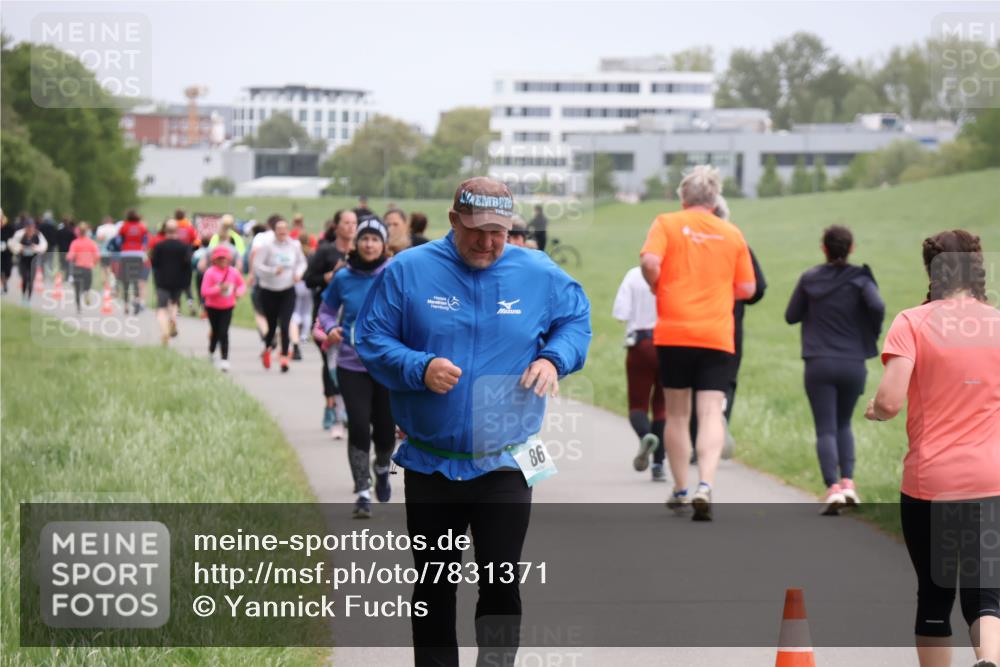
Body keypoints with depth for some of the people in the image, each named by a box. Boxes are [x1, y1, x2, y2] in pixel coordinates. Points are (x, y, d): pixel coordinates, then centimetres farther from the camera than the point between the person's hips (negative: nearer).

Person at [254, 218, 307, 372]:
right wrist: (273, 271, -24)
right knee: (272, 325, 11)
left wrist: (299, 273, -6)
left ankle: (284, 357, -12)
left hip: (288, 291, 1)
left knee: (285, 325, -11)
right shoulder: (267, 246, -10)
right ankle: (267, 349, 40)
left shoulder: (294, 245, -2)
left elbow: (302, 262, 13)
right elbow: (257, 265, -11)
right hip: (269, 291, -1)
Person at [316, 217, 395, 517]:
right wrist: (330, 328, -8)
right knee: (358, 428, -9)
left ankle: (382, 467, 41)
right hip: (352, 366, 0)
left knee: (385, 428, 7)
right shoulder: (343, 278, -1)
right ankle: (363, 493, 1)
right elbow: (326, 311, 12)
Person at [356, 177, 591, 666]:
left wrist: (554, 359, -9)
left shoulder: (540, 275, -1)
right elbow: (371, 339, -2)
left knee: (502, 583, -2)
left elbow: (577, 322, 12)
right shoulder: (408, 271, -5)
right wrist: (419, 368, -20)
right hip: (430, 463, 0)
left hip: (505, 464, 0)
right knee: (434, 587, 11)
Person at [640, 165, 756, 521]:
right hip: (717, 335, 0)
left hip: (673, 331, 0)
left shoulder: (667, 223, 2)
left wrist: (658, 289, 4)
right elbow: (747, 288, 10)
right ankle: (705, 485, -23)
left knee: (677, 413, 12)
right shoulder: (732, 234, 8)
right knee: (711, 414, -4)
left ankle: (680, 489, 19)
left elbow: (650, 261, -15)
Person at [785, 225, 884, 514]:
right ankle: (847, 480, 4)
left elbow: (791, 316, 7)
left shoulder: (809, 279, 1)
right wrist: (873, 333, -2)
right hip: (852, 364, 1)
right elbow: (877, 306, -19)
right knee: (843, 425, 20)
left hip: (819, 365, -1)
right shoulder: (859, 279, -2)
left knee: (825, 429, -1)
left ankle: (833, 487, -19)